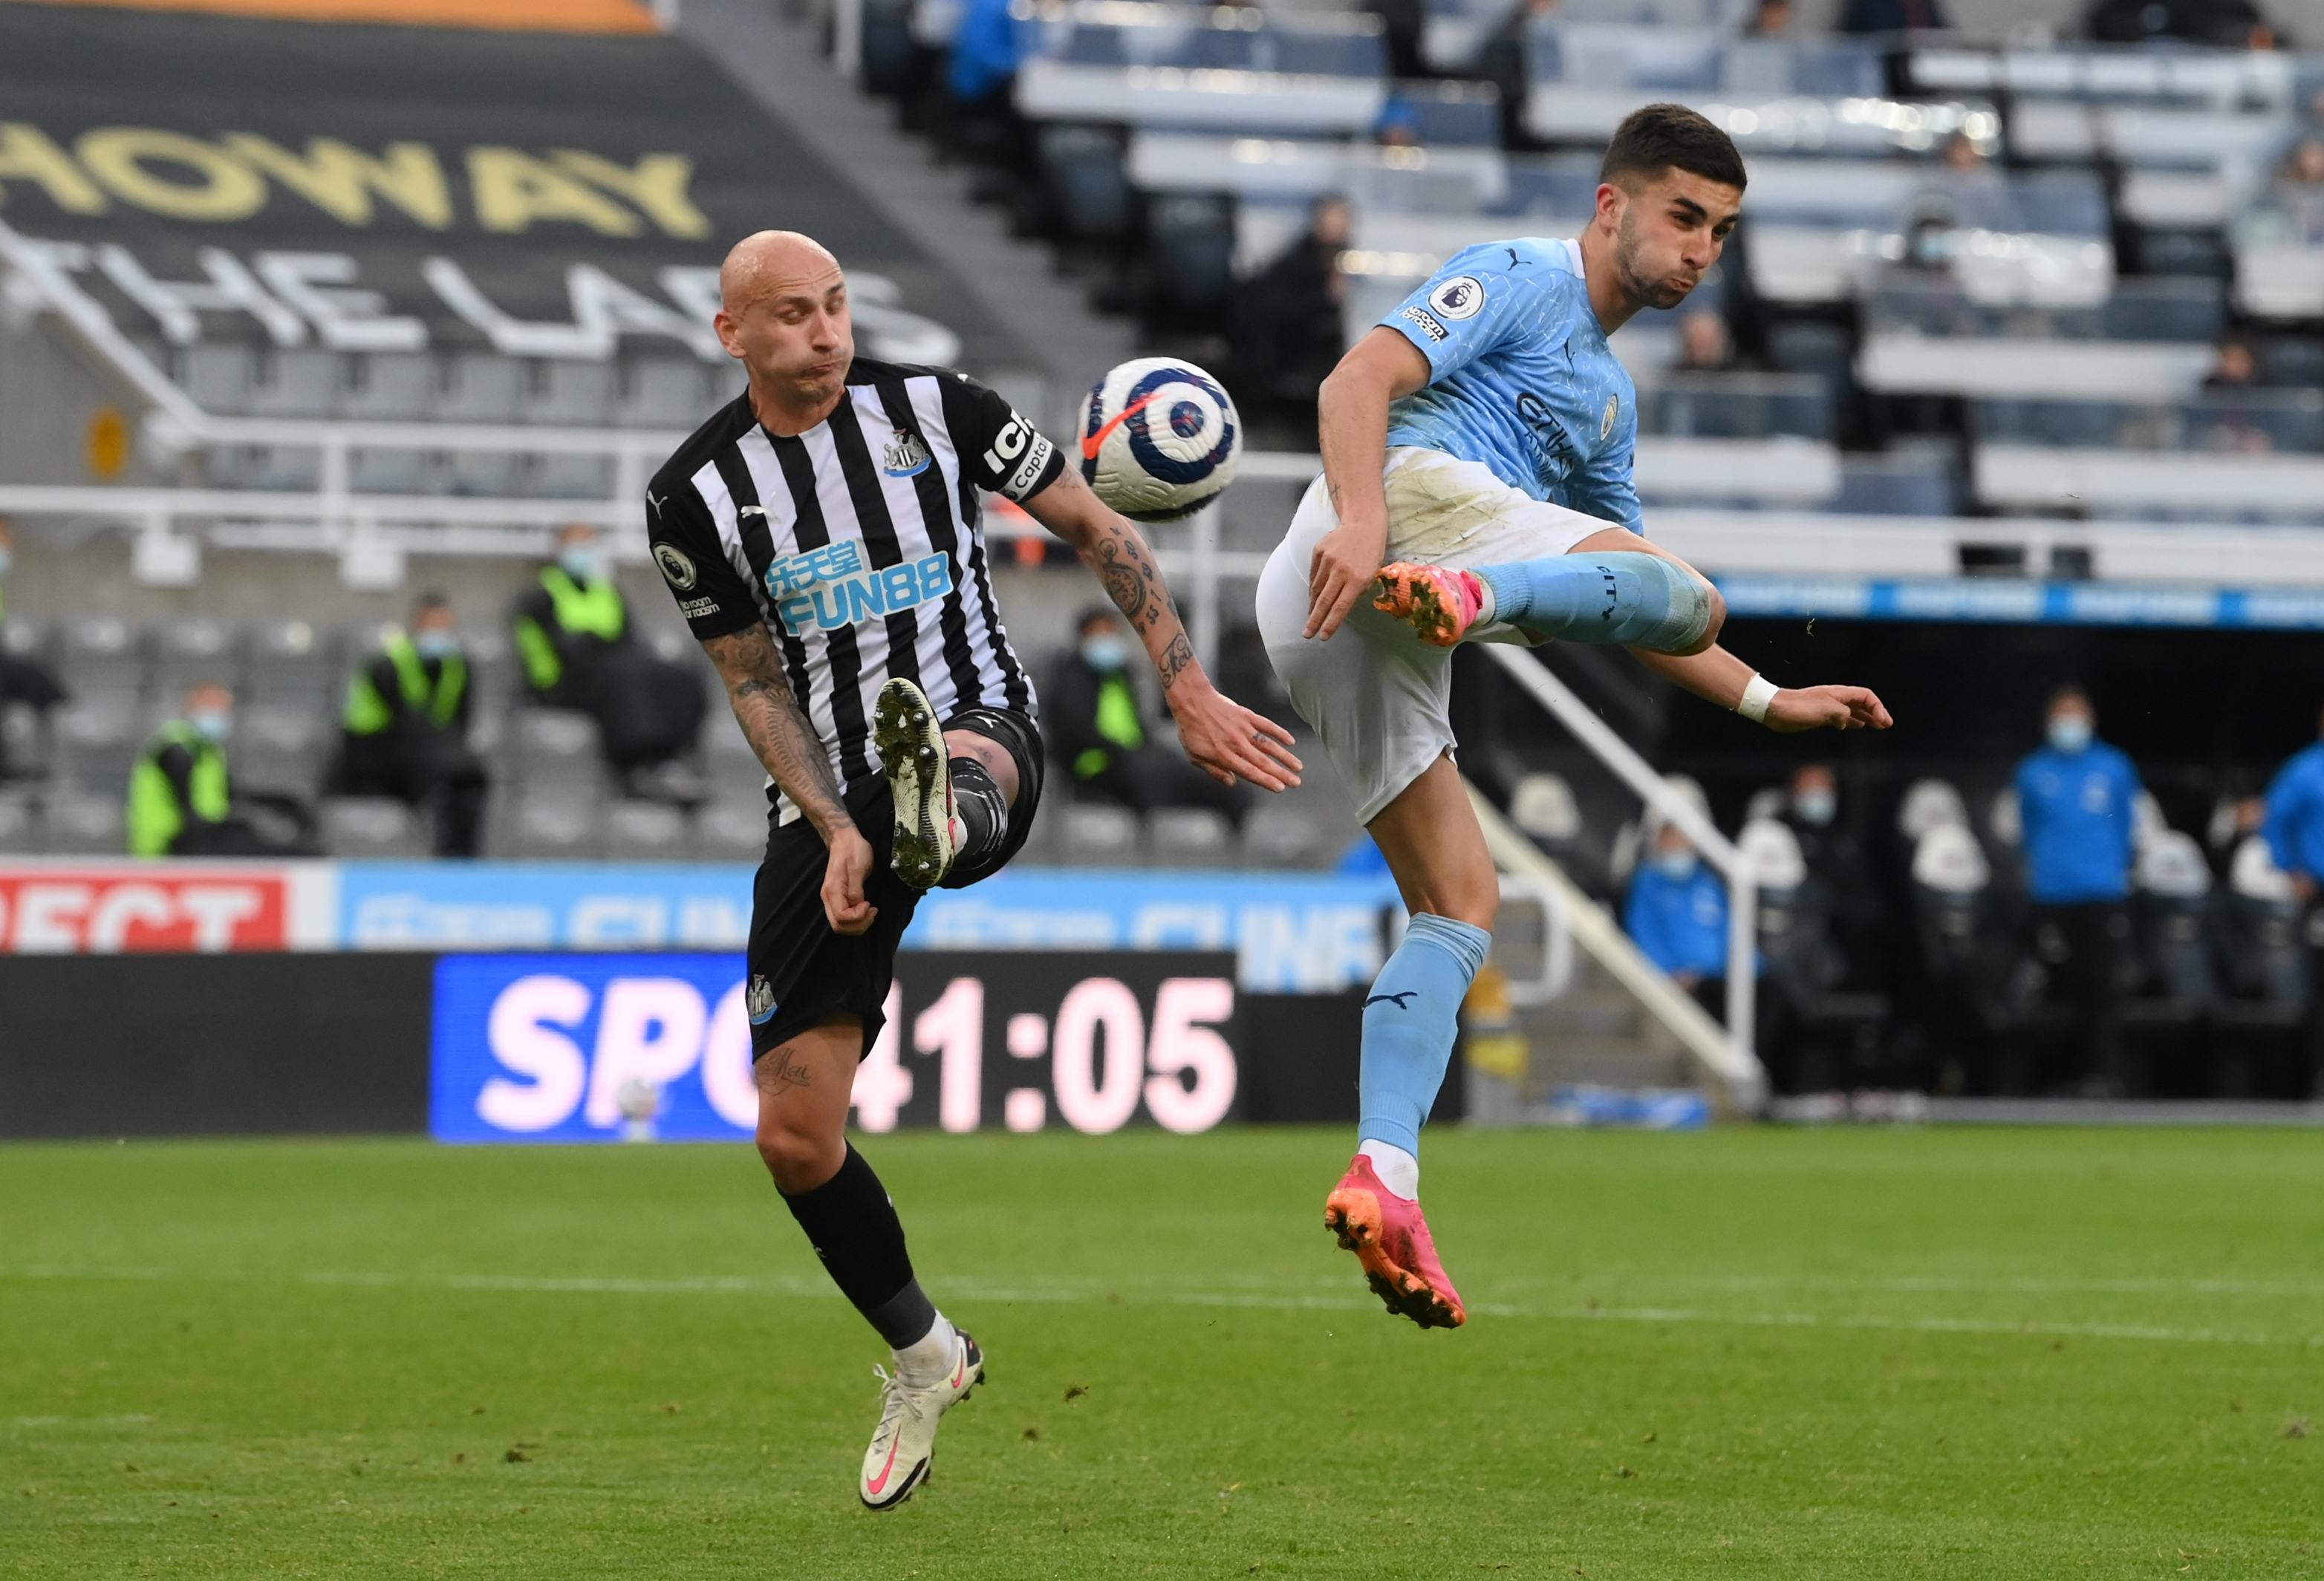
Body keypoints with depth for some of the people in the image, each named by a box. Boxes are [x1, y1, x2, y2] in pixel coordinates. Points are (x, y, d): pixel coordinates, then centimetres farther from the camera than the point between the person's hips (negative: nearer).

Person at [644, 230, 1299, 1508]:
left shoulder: (932, 407, -1)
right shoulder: (698, 493, -1)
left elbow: (1096, 530, 6)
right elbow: (756, 684, 2)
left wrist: (1190, 694, 0)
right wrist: (833, 830, -12)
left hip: (981, 729, -2)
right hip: (823, 799, 2)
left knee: (965, 757, -43)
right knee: (793, 1136, -3)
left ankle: (941, 814, -82)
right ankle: (923, 1357, 19)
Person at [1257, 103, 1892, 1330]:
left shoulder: (1609, 400, 36)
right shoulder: (1520, 281, 8)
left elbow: (1625, 615, 41)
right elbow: (1360, 379, -8)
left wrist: (1770, 704, 33)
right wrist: (1358, 517, -25)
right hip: (1408, 492, -9)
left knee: (1460, 906, 6)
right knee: (1686, 593, -22)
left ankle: (1385, 1178, -7)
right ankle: (1462, 593, -48)